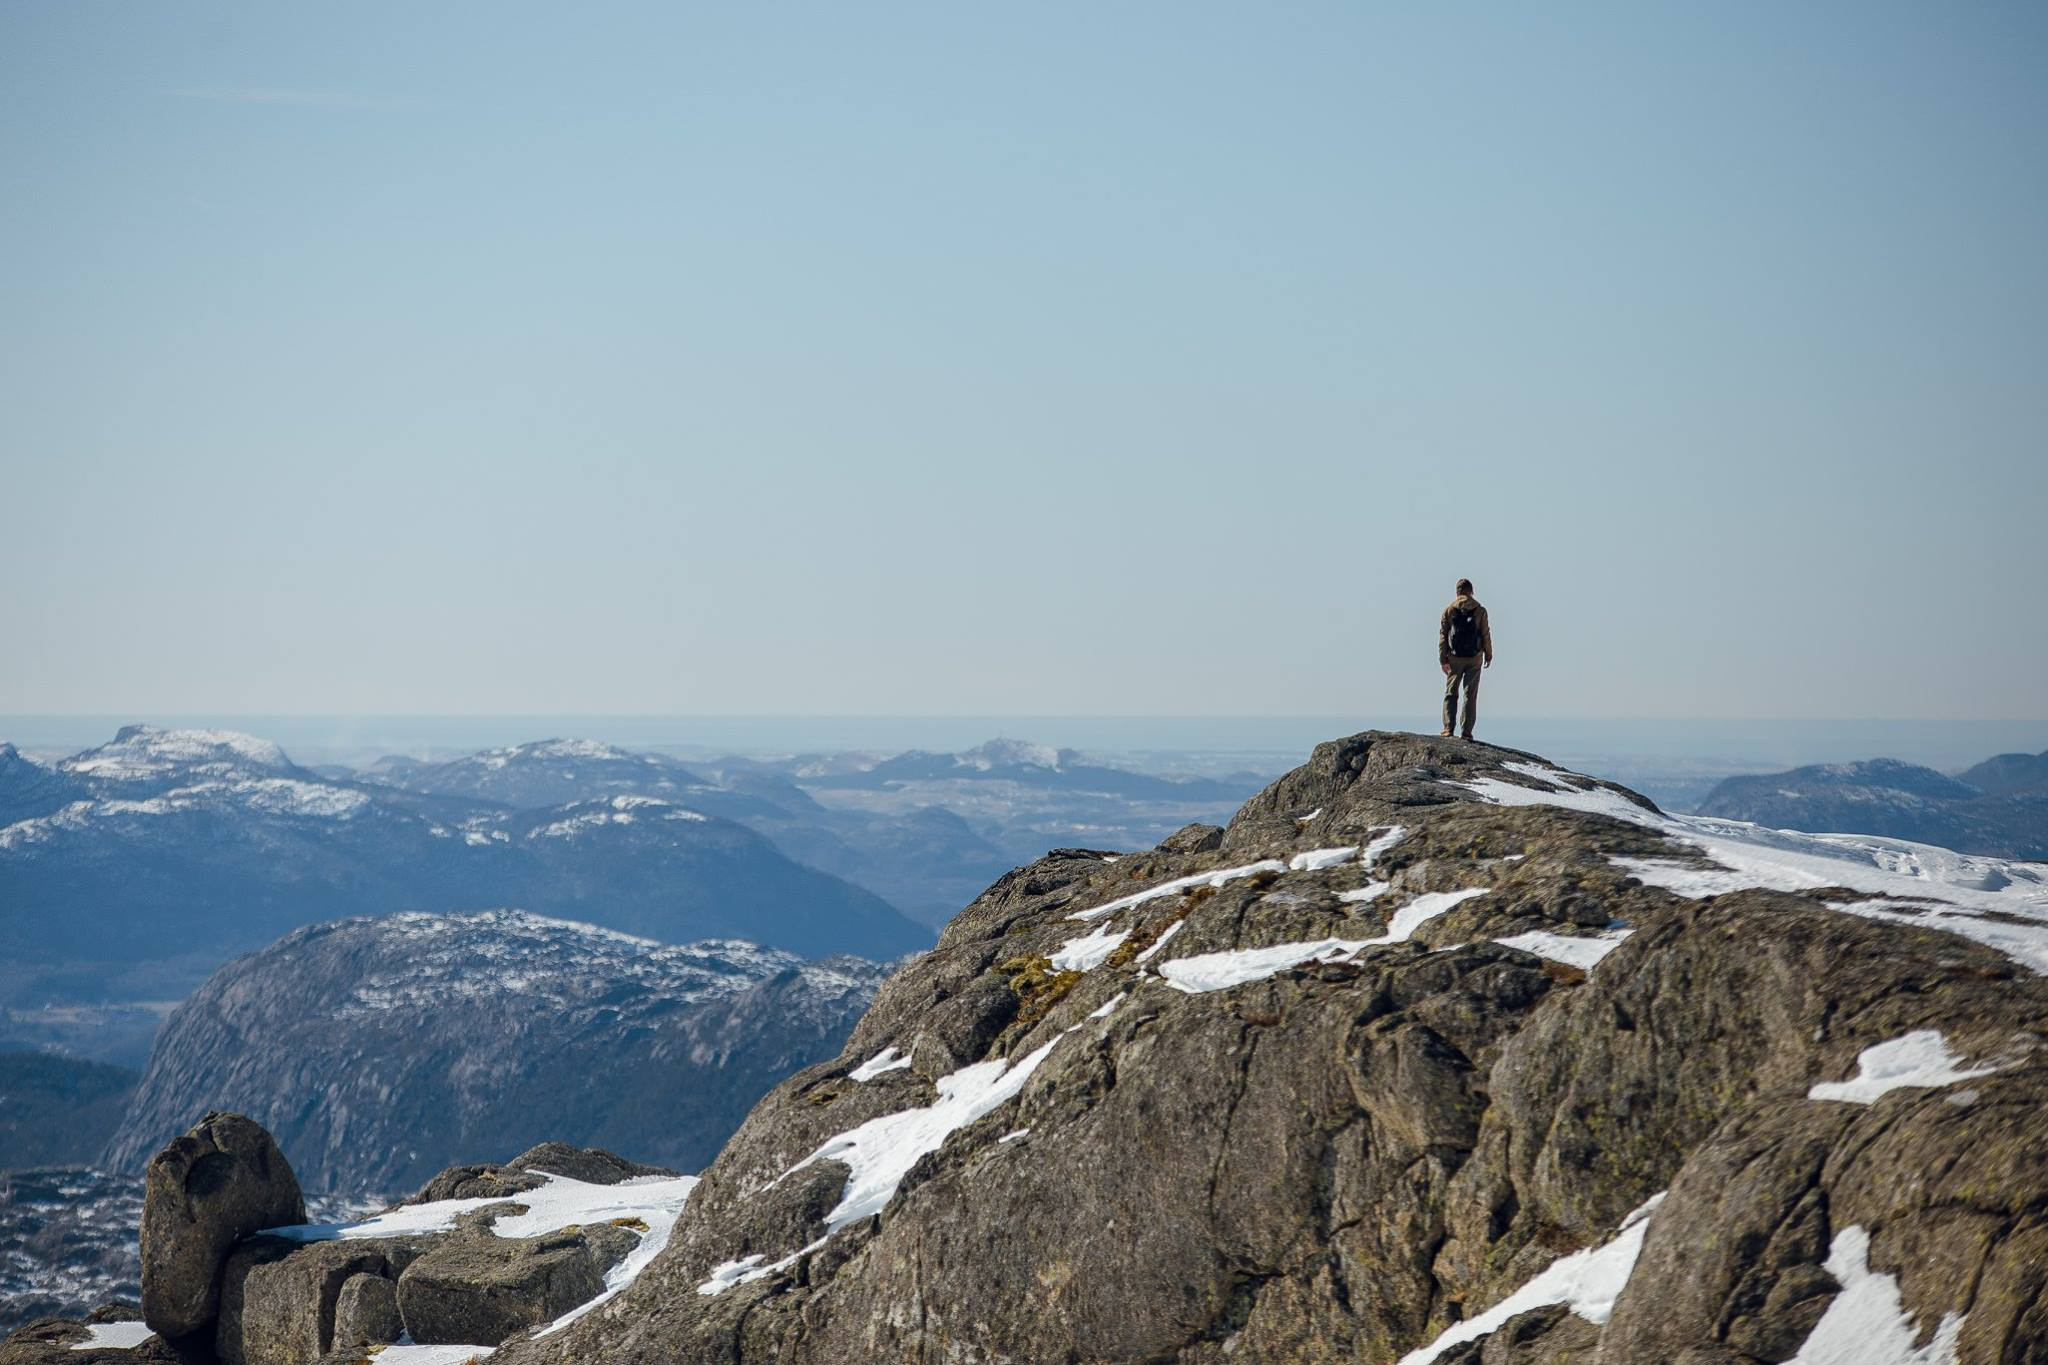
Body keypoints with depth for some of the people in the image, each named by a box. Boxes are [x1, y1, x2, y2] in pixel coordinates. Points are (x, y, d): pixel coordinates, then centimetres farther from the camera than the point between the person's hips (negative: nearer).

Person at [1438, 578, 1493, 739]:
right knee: (1471, 695, 4)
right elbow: (1486, 634, 0)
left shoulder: (1449, 610, 0)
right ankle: (1467, 731, 1)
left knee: (1451, 694, 6)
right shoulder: (1480, 611, -2)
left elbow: (1443, 635, 0)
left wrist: (1443, 659, 4)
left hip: (1455, 658, 0)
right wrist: (1488, 654, 12)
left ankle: (1448, 728, -5)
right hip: (1474, 659, 0)